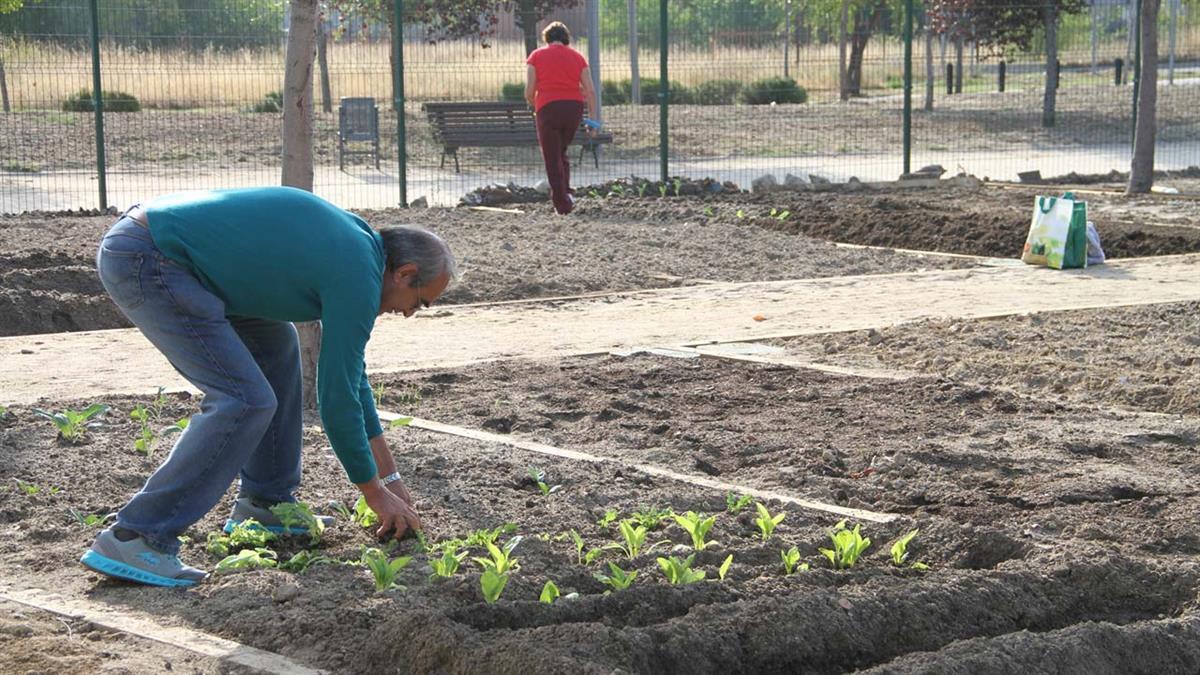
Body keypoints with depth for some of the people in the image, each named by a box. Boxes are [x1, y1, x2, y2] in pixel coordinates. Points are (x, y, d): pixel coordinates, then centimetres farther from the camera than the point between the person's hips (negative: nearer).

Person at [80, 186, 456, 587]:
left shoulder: (350, 242, 19)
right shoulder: (358, 277, -10)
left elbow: (349, 372, 26)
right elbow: (336, 398, -7)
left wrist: (388, 475, 28)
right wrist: (376, 493, 6)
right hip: (146, 262, -11)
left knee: (274, 343, 20)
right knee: (244, 400, -13)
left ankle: (263, 503, 24)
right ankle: (133, 538, -13)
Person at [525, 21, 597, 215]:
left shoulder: (536, 56, 7)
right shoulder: (577, 57, 14)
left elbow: (529, 92, 0)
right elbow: (590, 92, 6)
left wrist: (534, 108, 20)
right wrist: (592, 120, 7)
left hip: (548, 108, -3)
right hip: (575, 107, 3)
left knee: (552, 159, 5)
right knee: (562, 153, 22)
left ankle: (562, 203, 0)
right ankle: (566, 191, 7)